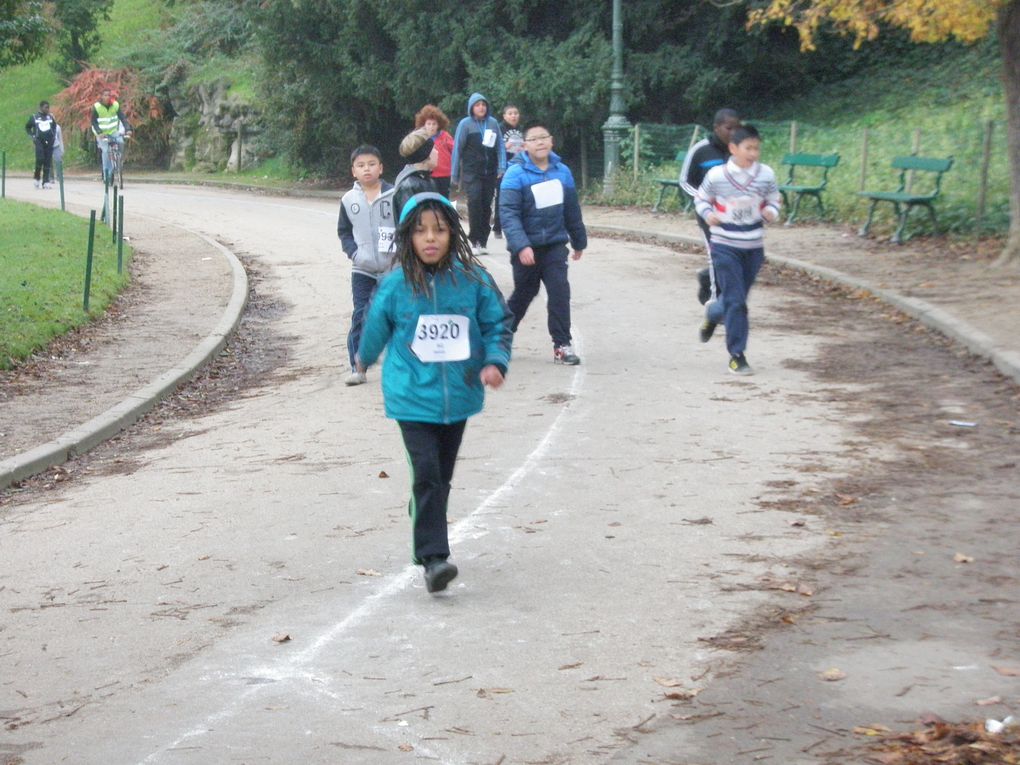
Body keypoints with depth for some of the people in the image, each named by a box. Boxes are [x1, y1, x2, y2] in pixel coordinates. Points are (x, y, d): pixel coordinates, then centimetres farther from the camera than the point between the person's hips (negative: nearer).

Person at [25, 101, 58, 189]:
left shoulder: (50, 117, 10)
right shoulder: (34, 117, 3)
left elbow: (54, 126, 25)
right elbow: (27, 127, 13)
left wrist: (53, 136, 12)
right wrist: (32, 136, 2)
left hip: (49, 142, 3)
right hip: (39, 141, -3)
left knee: (48, 162, 0)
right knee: (40, 159, -18)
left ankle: (45, 182, 3)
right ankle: (37, 177, 3)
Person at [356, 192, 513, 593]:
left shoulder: (473, 280, -4)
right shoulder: (396, 285, -6)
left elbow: (497, 323, 4)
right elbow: (376, 327, 11)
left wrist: (495, 361, -13)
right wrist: (365, 358, 27)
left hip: (458, 395, 3)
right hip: (413, 396, -3)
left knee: (442, 475, 15)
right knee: (426, 473, -14)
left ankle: (425, 539, 35)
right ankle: (433, 557, -14)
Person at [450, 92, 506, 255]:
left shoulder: (493, 123, 6)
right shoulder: (465, 124, -1)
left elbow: (500, 146, 9)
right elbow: (457, 149, 2)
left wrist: (502, 167, -1)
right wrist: (454, 174, 3)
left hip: (490, 173, 3)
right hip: (471, 172, -3)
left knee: (486, 205, 5)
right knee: (475, 202, -16)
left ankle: (482, 242, 12)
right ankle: (475, 241, -13)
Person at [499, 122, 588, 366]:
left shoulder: (562, 172, 3)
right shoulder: (515, 174, -13)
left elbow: (572, 209, 14)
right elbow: (508, 213, -21)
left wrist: (579, 241, 22)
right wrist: (521, 246, -31)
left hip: (555, 245, 3)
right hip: (527, 248, -3)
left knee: (560, 291, -9)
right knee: (523, 294, 10)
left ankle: (562, 345, -3)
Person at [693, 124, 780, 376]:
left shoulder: (766, 174, -4)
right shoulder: (716, 175, -10)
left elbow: (773, 201, 10)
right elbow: (701, 199, 6)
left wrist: (771, 212, -12)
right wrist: (708, 214, -14)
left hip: (754, 246, 4)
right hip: (725, 245, -4)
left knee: (739, 298, 15)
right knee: (735, 301, -8)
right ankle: (737, 355, -5)